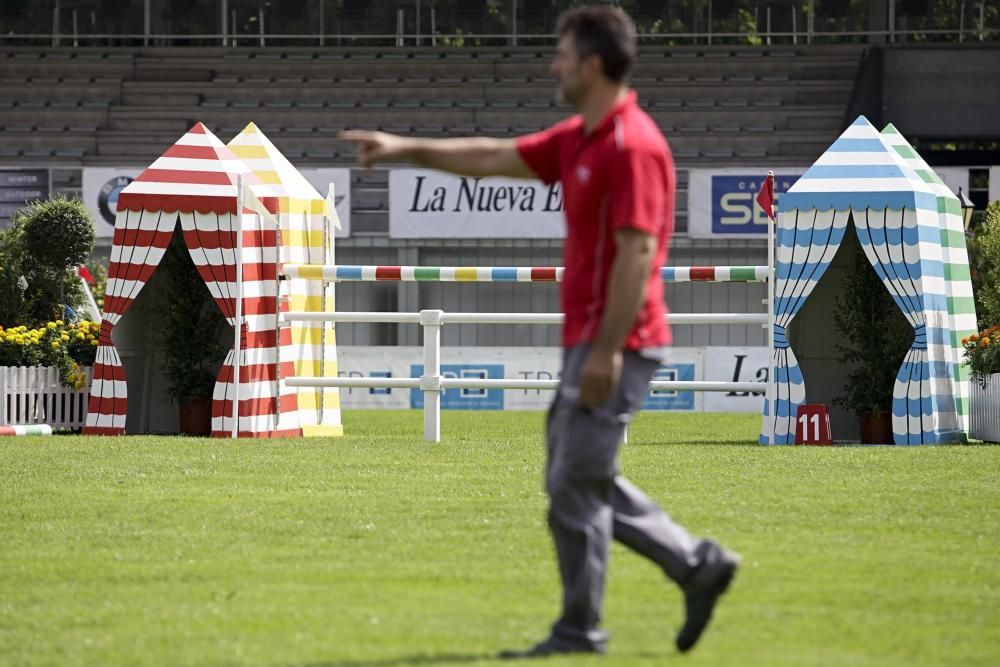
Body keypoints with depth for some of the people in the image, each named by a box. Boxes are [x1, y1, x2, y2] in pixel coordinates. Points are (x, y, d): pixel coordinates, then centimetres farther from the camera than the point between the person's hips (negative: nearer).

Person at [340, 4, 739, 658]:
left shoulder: (633, 146, -18)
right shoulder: (579, 139, 13)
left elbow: (637, 253, -22)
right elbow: (495, 157, 23)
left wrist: (606, 351, -24)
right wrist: (407, 148, 21)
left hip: (616, 347, -10)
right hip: (590, 340, 10)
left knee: (577, 485, -4)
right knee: (580, 480, 16)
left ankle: (580, 631, 5)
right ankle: (697, 563, 17)